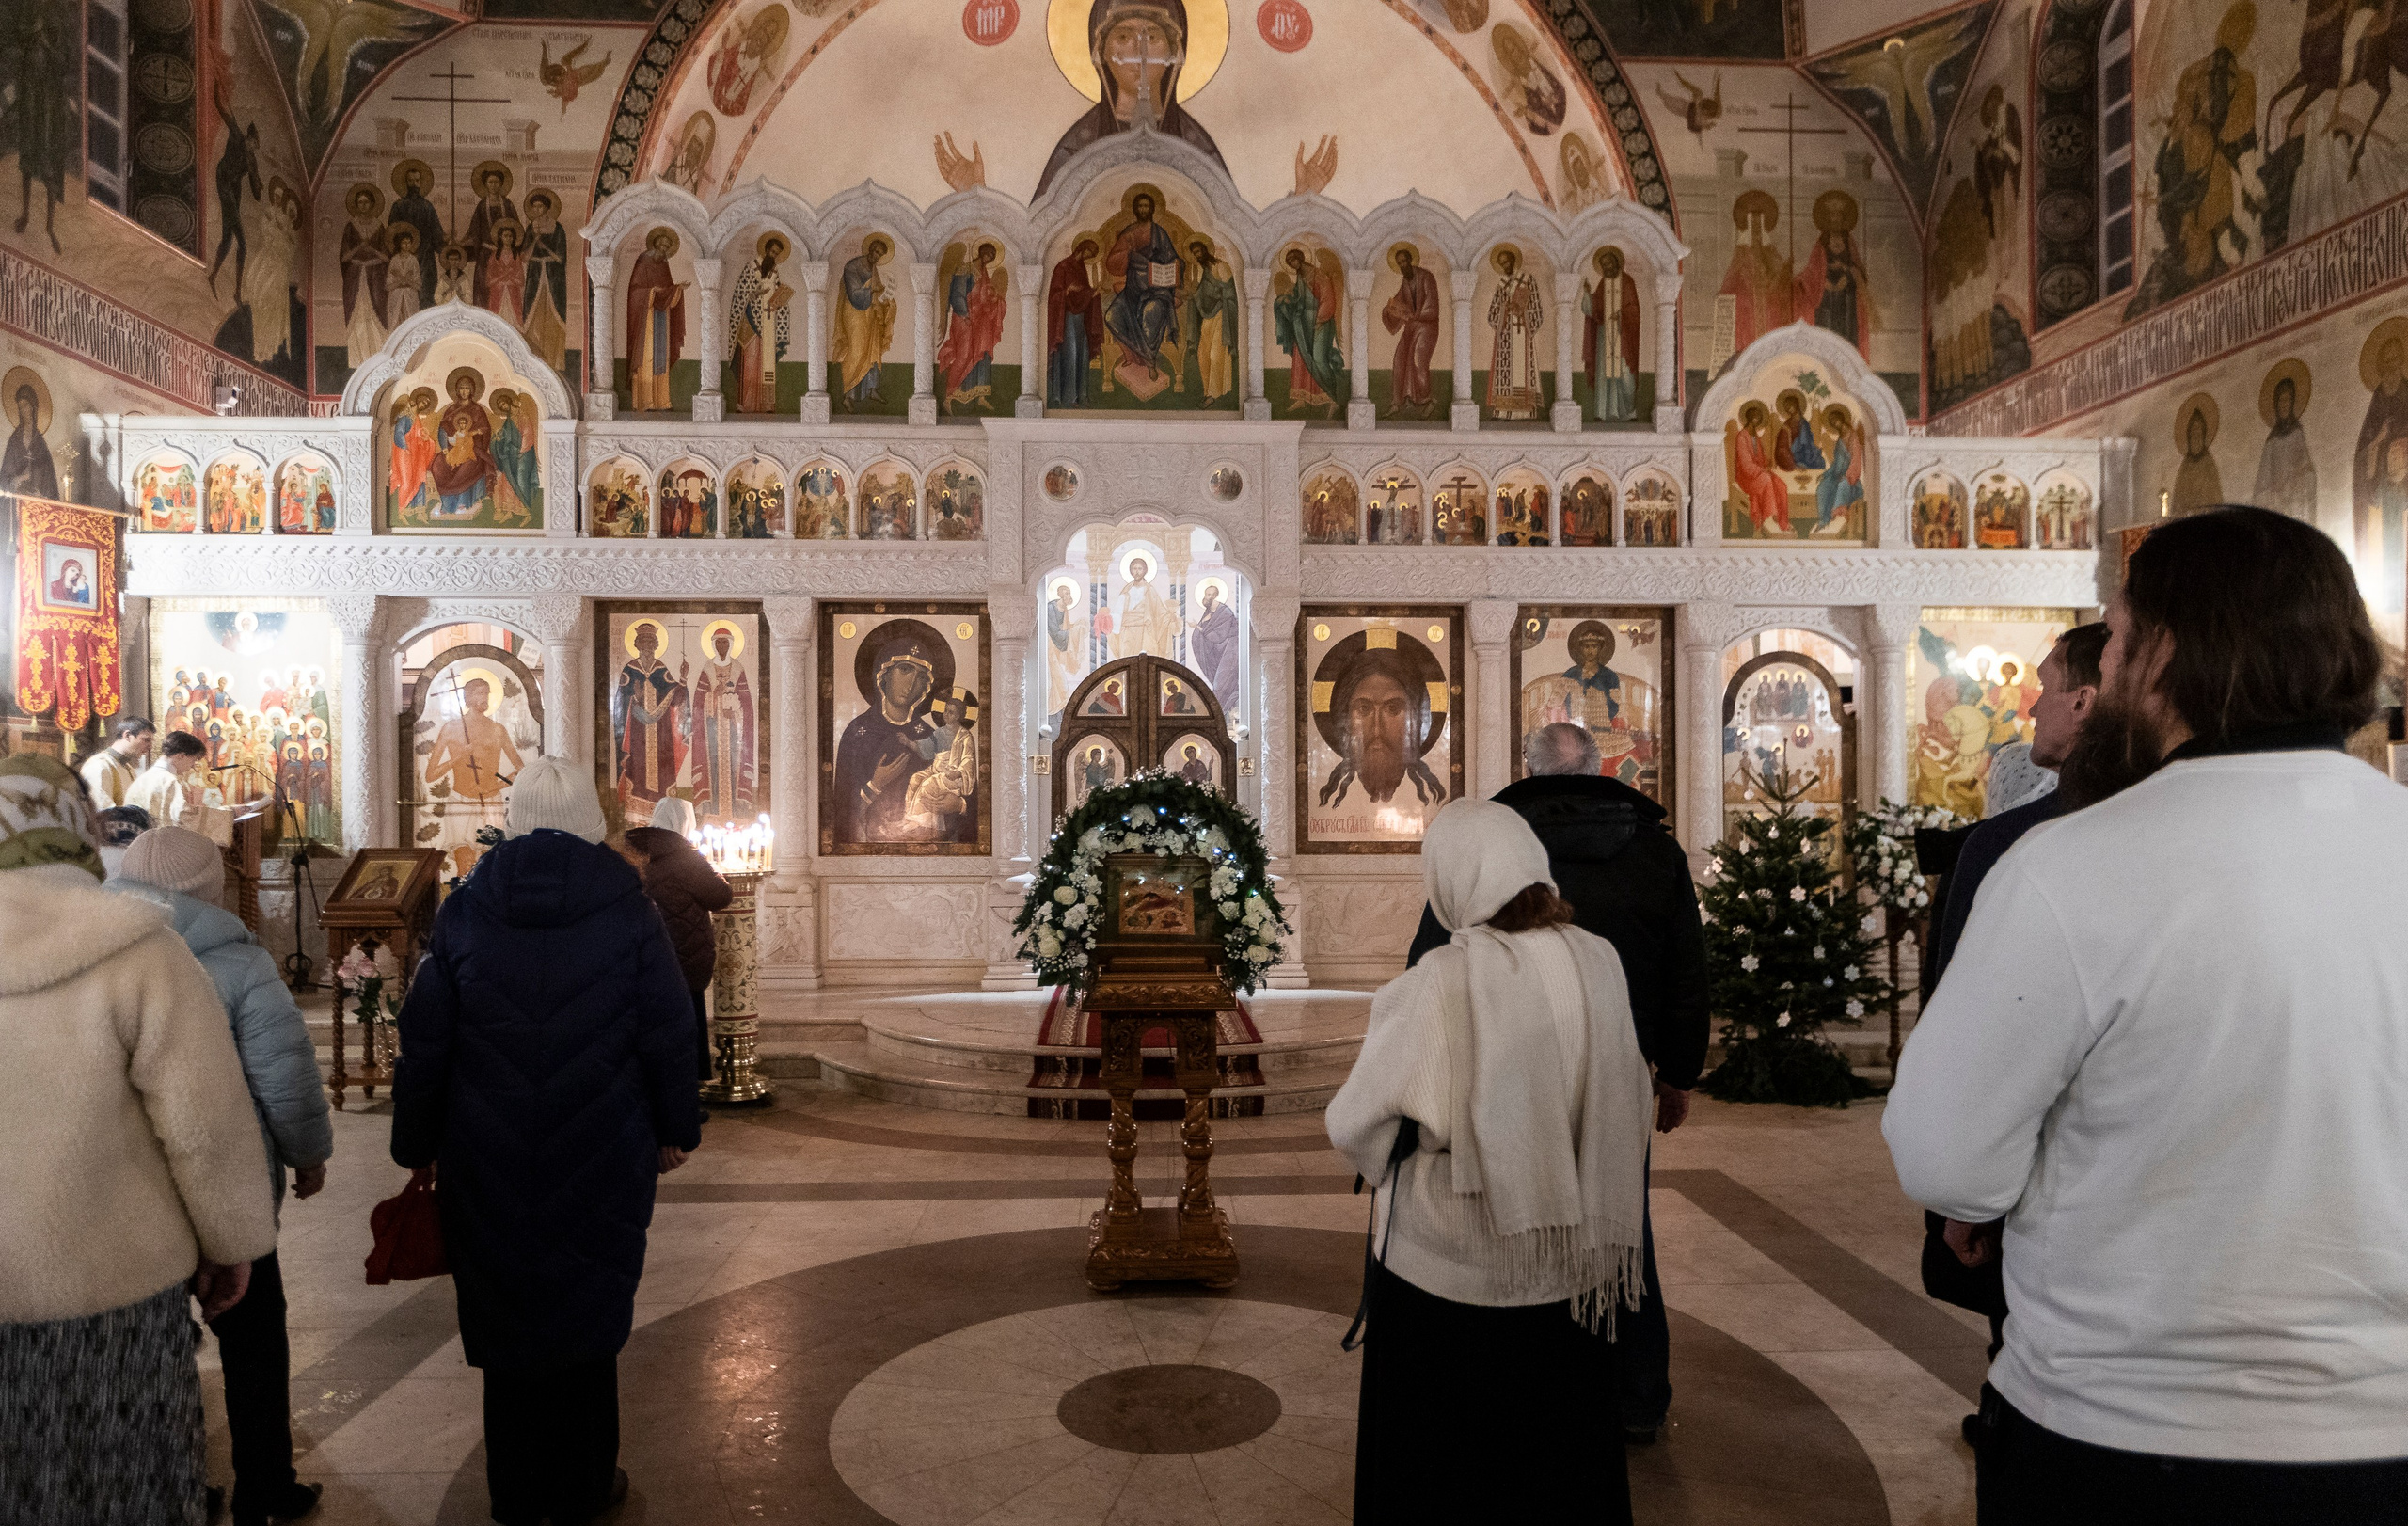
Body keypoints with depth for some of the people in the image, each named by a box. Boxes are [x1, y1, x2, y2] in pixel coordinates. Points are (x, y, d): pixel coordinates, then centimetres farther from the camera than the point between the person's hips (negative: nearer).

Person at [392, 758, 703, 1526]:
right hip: (602, 1163, -1)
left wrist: (415, 1144, 13)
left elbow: (424, 1044, 2)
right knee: (589, 1316, 12)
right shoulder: (628, 910, -7)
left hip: (490, 1163, 1)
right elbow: (669, 1035, -4)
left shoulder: (464, 911, -3)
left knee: (505, 1314, 14)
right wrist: (676, 1129, 8)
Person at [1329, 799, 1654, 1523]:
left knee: (1438, 1466, 16)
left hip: (1446, 1261, -4)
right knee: (1558, 1454, 23)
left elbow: (1353, 1124, -14)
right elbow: (1630, 1104, 4)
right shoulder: (1599, 962, -9)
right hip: (1566, 1257, 4)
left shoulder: (1441, 982, -22)